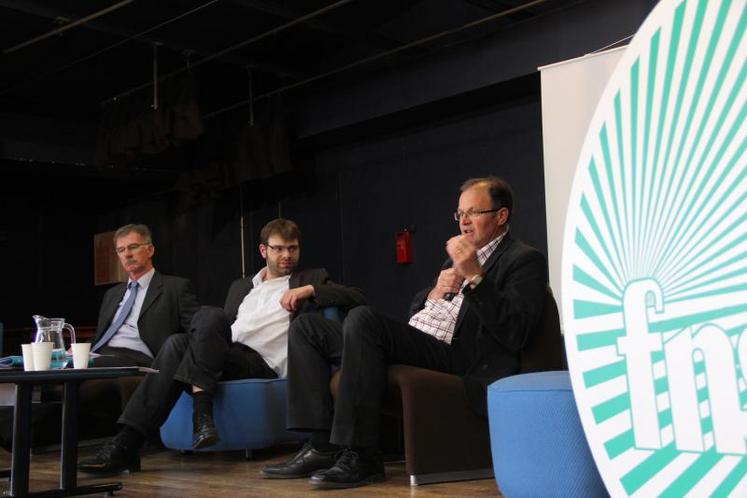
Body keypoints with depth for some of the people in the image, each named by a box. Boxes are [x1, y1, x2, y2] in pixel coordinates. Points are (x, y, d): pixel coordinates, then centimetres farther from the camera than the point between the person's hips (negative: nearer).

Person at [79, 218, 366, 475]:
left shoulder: (310, 279, 18)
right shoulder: (240, 286, 31)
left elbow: (358, 299, 5)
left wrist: (309, 289, -6)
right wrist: (206, 340, 5)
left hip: (264, 365, -4)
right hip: (226, 357, 4)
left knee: (208, 316, -26)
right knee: (177, 343, -26)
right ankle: (127, 443, -33)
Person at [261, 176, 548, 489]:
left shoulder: (525, 260, 2)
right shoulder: (458, 255, 27)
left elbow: (514, 333, -13)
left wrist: (475, 275, -18)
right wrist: (436, 292, 5)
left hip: (450, 356, -9)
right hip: (411, 342, 9)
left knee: (363, 318, -32)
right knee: (306, 327, 3)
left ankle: (359, 457, -28)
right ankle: (321, 446, -7)